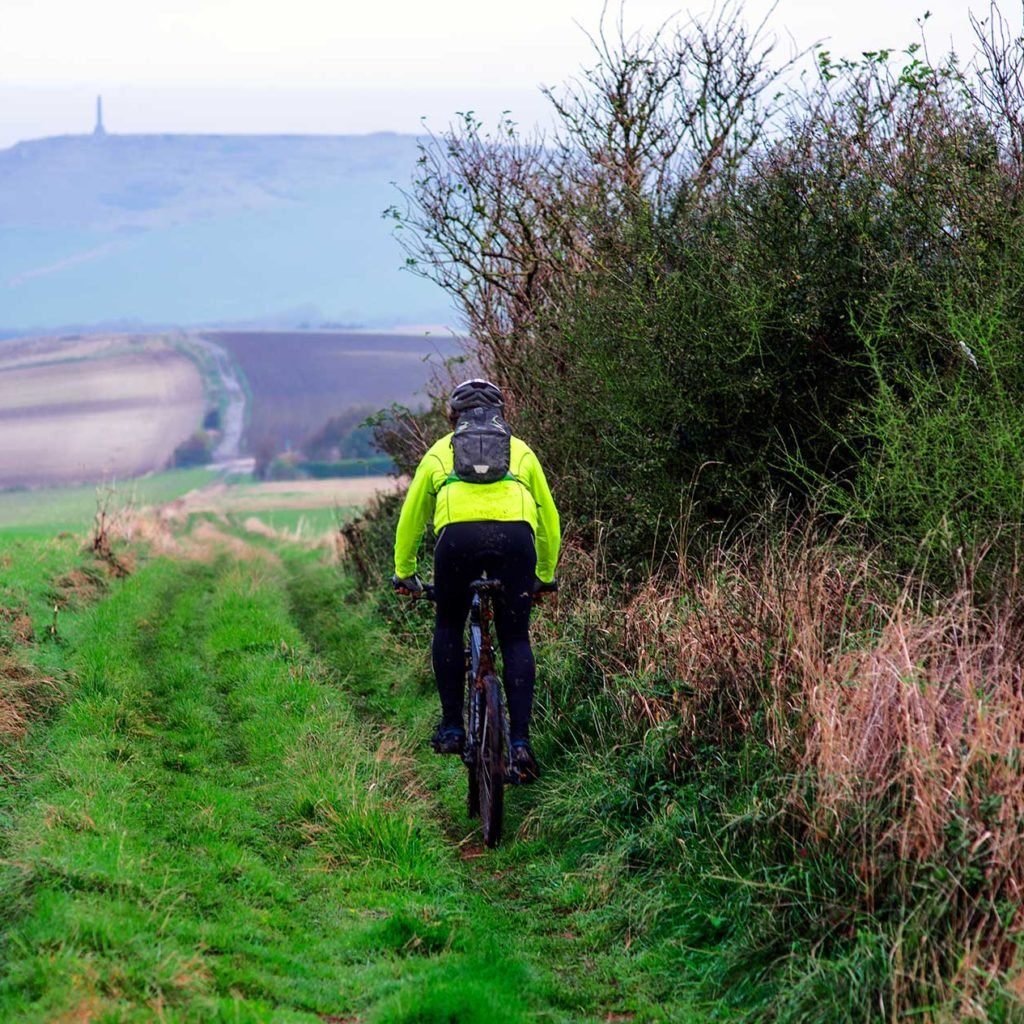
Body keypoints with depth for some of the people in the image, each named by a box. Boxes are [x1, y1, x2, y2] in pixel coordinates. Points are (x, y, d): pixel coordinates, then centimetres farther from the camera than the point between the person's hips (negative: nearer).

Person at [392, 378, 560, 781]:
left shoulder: (440, 451, 30)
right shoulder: (521, 451, 31)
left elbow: (411, 517, 37)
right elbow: (548, 516, 38)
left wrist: (404, 573, 50)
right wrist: (545, 576, 51)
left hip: (458, 535, 0)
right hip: (515, 535, 1)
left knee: (448, 626, 23)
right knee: (515, 639, 12)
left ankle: (452, 728, 19)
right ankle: (520, 741, 0)